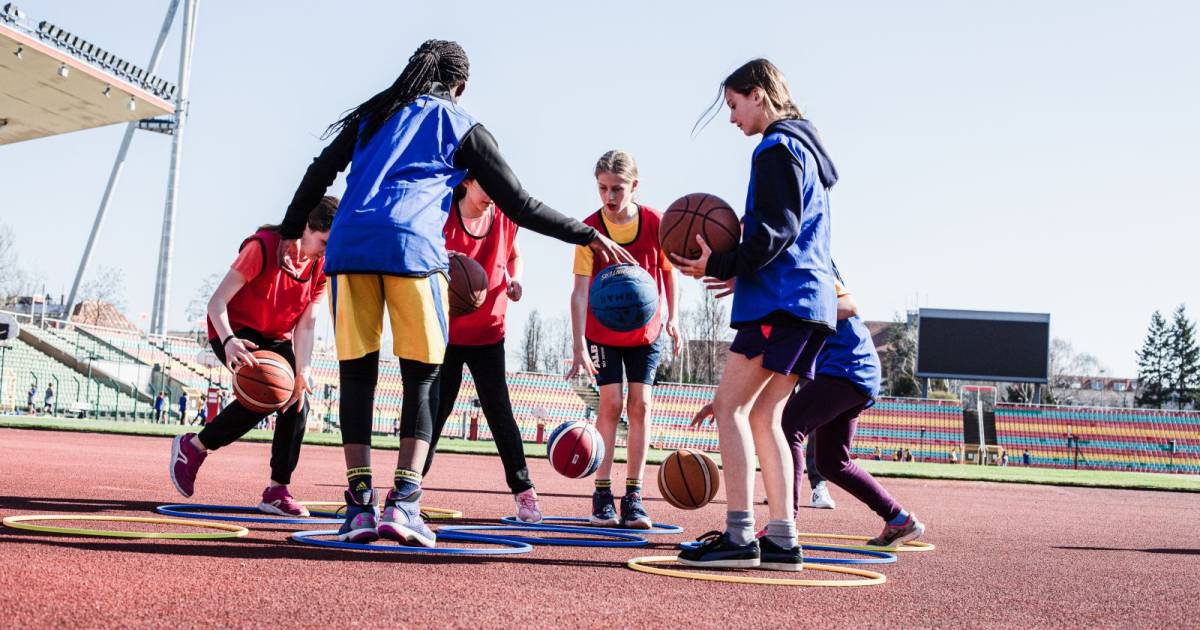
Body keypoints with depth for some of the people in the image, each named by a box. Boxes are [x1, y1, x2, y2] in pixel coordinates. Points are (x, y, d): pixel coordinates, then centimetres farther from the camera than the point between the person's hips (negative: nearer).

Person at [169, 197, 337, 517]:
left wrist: (302, 373, -27)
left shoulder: (323, 267, -9)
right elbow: (217, 301, -29)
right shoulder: (263, 246, -26)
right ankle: (194, 446, -6)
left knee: (298, 402, -12)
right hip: (235, 332, -6)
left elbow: (305, 326, -12)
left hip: (278, 339, 6)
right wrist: (229, 341, -47)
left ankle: (277, 490, -1)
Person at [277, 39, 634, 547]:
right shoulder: (461, 128, 16)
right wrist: (589, 236, 19)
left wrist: (290, 231, 28)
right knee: (420, 380, 5)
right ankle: (403, 502, -7)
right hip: (412, 246, -3)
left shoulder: (373, 115, 26)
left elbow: (320, 173, 19)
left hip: (349, 245, 3)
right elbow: (519, 206, 12)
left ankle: (360, 504, 0)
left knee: (356, 376, 7)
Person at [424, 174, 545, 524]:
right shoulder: (443, 218, -10)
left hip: (488, 334, 2)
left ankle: (523, 489, 8)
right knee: (435, 410, 4)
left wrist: (515, 279, -5)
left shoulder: (505, 219, -1)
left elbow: (514, 255, 16)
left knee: (499, 412, 0)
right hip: (446, 332, -1)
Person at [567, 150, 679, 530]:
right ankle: (603, 495, 1)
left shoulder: (655, 222, -14)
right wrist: (579, 347, -30)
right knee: (611, 403, -6)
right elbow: (580, 289, -23)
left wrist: (672, 317, 2)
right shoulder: (590, 228, -18)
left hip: (646, 330, 1)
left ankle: (633, 497, 1)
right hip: (602, 331, -1)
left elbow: (668, 270, 3)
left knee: (640, 405, -3)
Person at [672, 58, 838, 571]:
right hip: (811, 300, 10)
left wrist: (719, 266, -15)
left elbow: (777, 231, -17)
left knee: (730, 406, -10)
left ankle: (738, 536, -14)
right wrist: (741, 271, 19)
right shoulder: (805, 148, 24)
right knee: (763, 415, 9)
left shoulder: (777, 148, -6)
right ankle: (782, 540, 5)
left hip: (781, 300, -10)